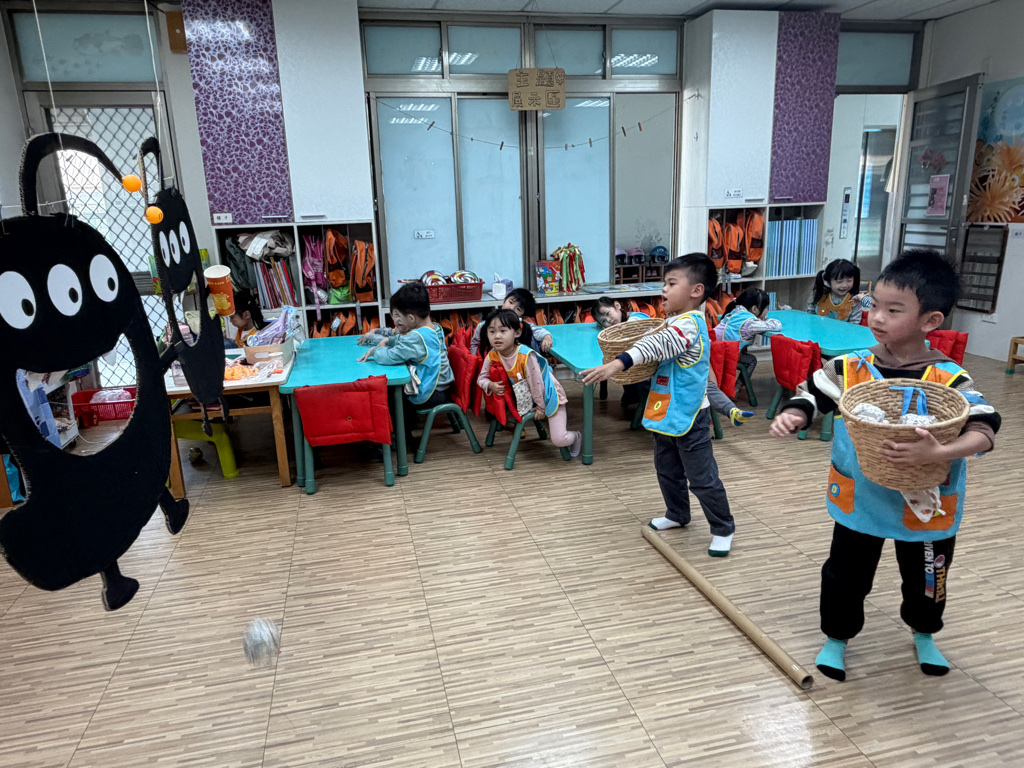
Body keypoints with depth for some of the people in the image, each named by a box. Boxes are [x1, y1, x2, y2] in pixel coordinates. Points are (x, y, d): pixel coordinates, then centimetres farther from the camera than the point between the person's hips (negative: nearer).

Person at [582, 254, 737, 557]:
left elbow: (658, 345, -38)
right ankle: (677, 515, 41)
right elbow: (661, 350, 17)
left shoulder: (688, 324, -23)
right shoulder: (679, 321, 8)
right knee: (667, 469, 22)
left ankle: (723, 529, 20)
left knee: (702, 478, 3)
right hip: (666, 415, 10)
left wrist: (618, 363, -50)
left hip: (688, 418, -10)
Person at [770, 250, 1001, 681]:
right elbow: (811, 395, -3)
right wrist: (791, 417, -25)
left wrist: (939, 453, -45)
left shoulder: (950, 381, -19)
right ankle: (836, 637, 40)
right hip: (859, 502, 1)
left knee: (926, 581, 23)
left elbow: (984, 429, -27)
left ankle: (923, 634, 54)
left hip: (926, 510, 0)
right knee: (845, 577, 14)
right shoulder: (850, 369, -12)